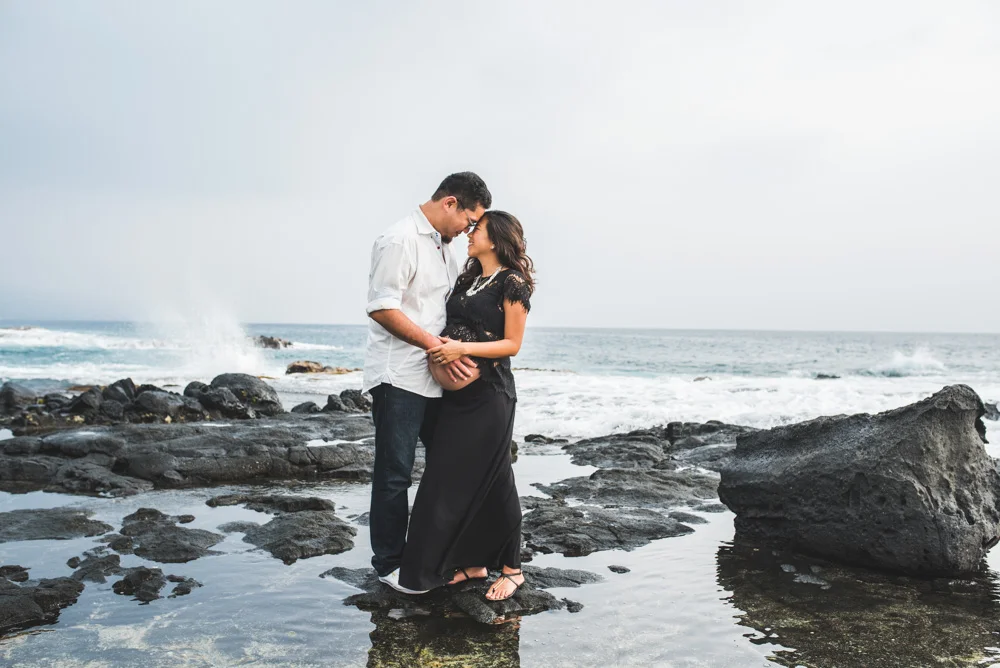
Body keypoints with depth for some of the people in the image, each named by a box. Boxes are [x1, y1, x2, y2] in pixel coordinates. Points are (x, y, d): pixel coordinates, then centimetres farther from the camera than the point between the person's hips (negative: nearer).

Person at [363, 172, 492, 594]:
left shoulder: (443, 247, 16)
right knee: (395, 473, 0)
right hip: (398, 378, -9)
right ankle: (389, 563, 15)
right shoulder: (400, 240, -13)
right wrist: (437, 346, -21)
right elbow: (382, 308, -20)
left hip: (436, 377, 9)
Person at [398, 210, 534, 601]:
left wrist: (464, 348, -20)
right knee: (452, 476, 8)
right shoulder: (467, 280, 15)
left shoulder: (512, 283, -7)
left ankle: (511, 568, 14)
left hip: (490, 395, -7)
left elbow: (512, 344, -10)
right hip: (457, 392, 7)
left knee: (491, 479, -1)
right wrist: (441, 350, 0)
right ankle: (473, 562, 21)